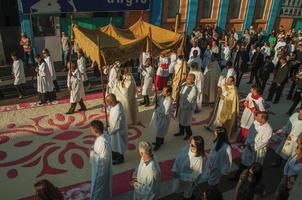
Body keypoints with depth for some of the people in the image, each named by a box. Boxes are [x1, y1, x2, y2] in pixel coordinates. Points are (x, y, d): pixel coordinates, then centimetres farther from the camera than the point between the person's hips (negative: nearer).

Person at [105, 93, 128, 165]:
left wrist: (108, 130, -18)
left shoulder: (117, 111, -38)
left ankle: (120, 159, 39)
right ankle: (114, 156, 50)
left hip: (118, 131, -9)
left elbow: (116, 126, -29)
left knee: (118, 145, 15)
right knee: (113, 144, 28)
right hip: (114, 128, 9)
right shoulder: (117, 103, -11)